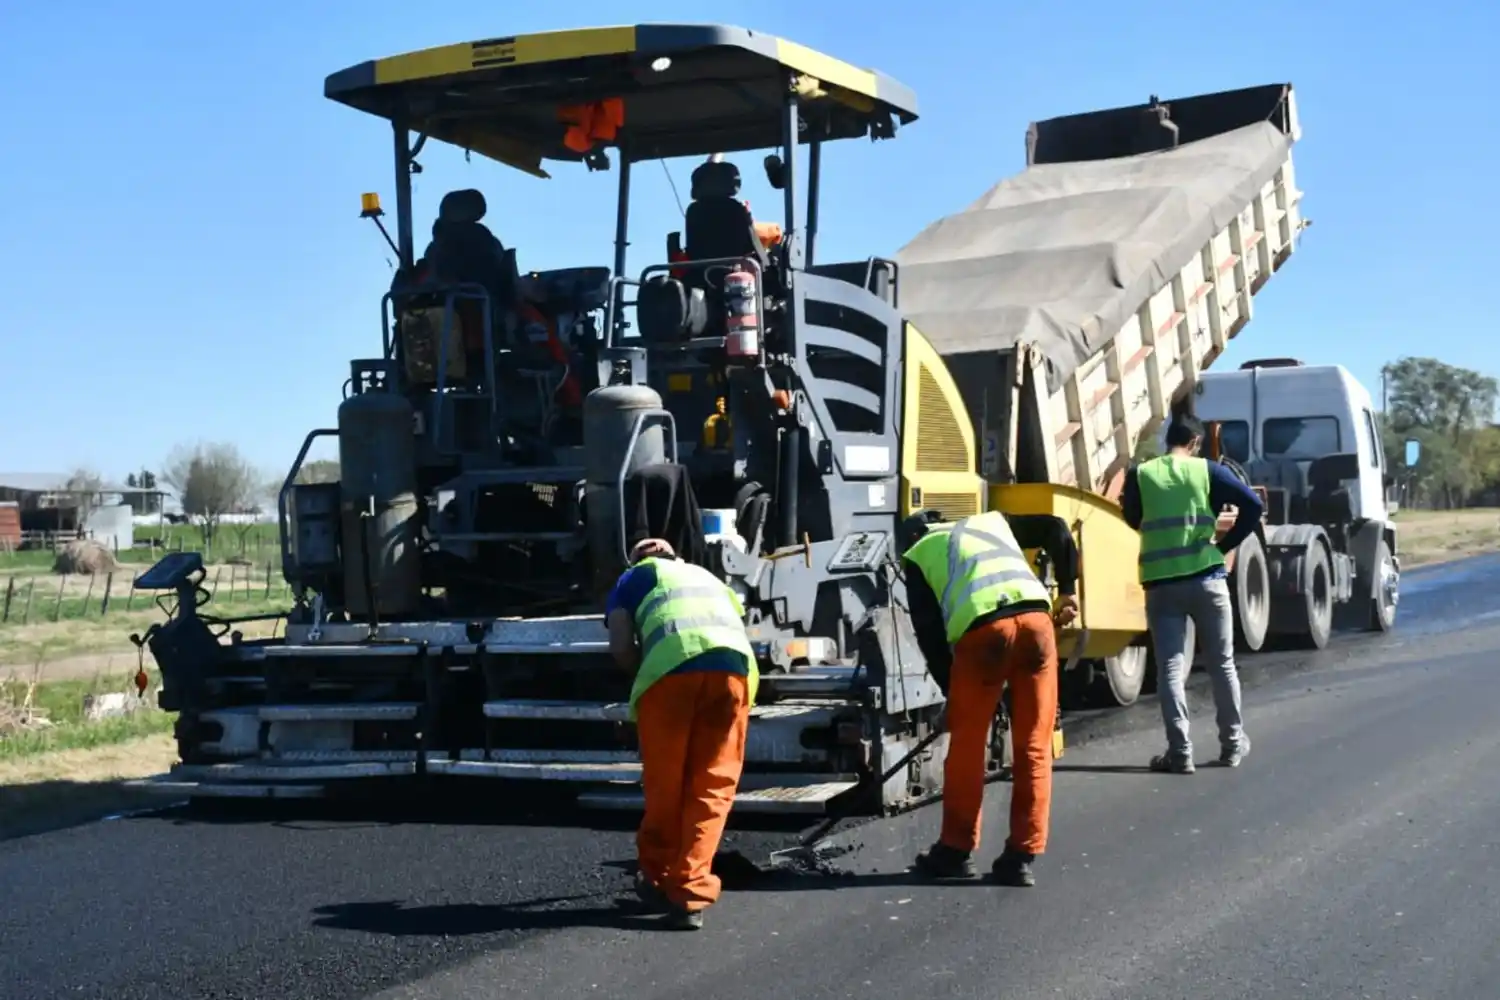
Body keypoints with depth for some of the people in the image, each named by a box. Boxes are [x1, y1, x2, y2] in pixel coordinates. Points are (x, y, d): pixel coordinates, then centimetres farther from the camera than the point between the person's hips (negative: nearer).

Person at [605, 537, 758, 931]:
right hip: (734, 666, 3)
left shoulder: (632, 578, 29)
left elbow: (621, 648, 14)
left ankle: (657, 878, 28)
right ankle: (690, 895, 3)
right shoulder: (706, 576, 41)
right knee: (712, 787, 8)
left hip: (672, 668, -3)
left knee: (665, 783, 13)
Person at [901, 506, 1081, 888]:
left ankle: (956, 851, 23)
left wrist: (950, 688, 19)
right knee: (1033, 748, 10)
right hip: (1035, 618, 3)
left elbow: (928, 631, 14)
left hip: (981, 629, -3)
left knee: (966, 746, 13)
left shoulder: (918, 556, 24)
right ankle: (1021, 857, 11)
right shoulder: (992, 522, 34)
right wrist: (1067, 589, 27)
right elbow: (1055, 529, 22)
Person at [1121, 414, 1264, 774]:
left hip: (1160, 584, 0)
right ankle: (1232, 743, 24)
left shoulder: (1139, 475, 1)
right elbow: (1252, 505, -8)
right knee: (1222, 664, 14)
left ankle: (1180, 752, -2)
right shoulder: (1208, 470, 0)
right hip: (1206, 579, 0)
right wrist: (1227, 544, 1)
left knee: (1170, 669, 3)